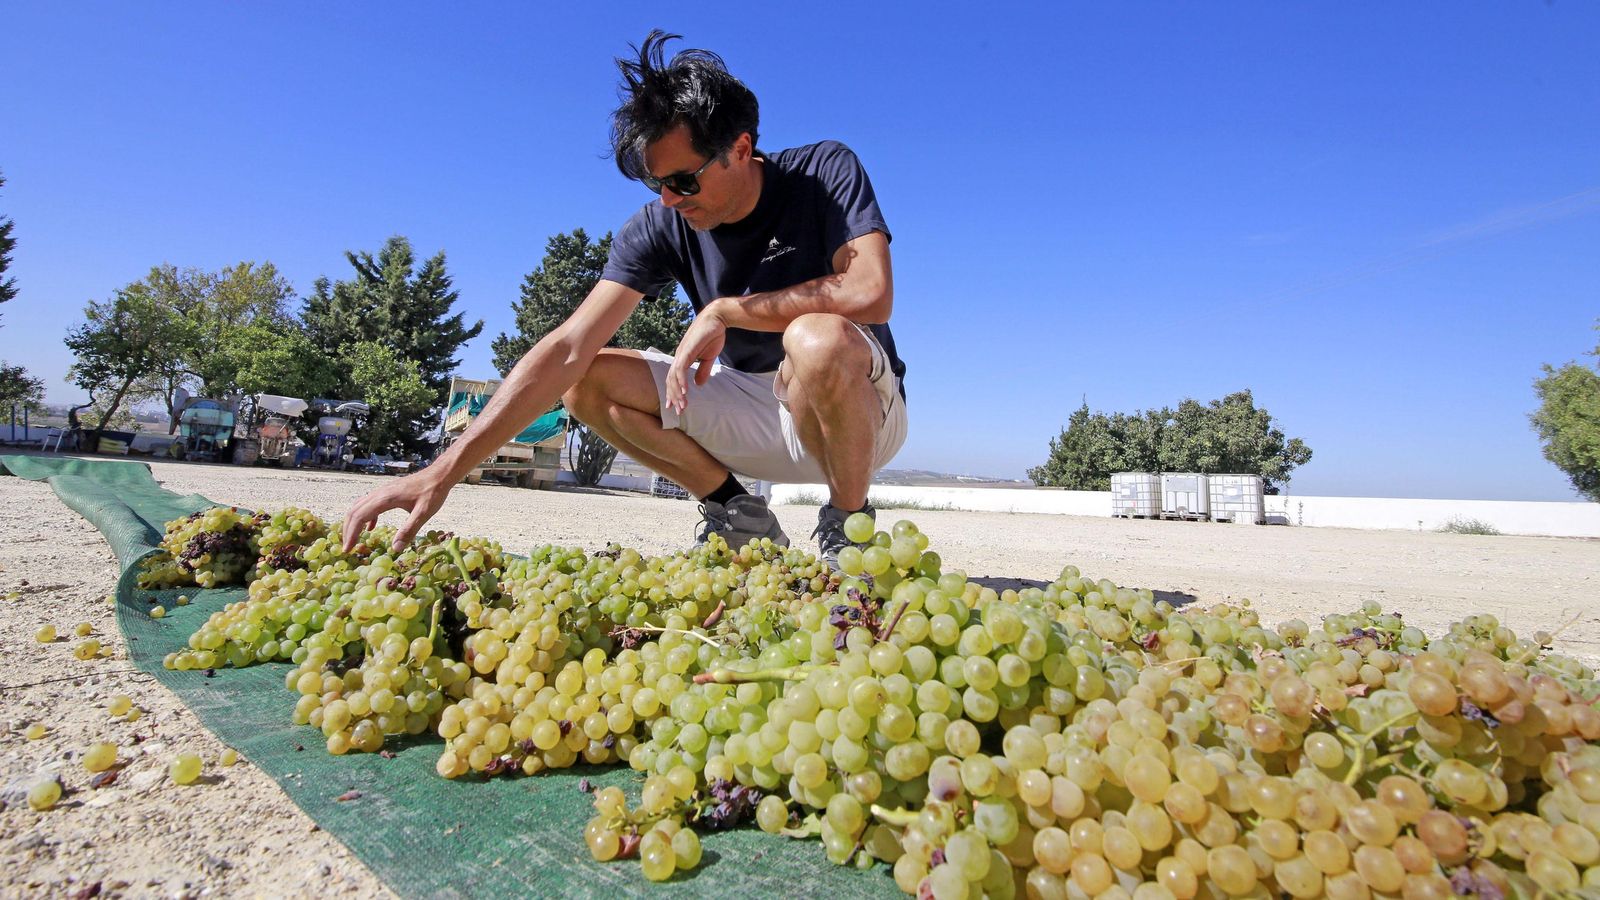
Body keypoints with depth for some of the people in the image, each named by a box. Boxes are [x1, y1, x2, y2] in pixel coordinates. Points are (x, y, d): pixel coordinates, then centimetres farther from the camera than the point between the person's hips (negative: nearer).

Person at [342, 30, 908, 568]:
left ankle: (848, 527, -12)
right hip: (749, 409, 4)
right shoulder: (660, 227, -7)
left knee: (817, 338, -38)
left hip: (861, 411, -4)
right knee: (588, 381, -10)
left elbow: (871, 294, -31)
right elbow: (568, 349, -16)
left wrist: (723, 311, -23)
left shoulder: (825, 172, -14)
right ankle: (739, 518, 1)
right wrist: (442, 473, -23)